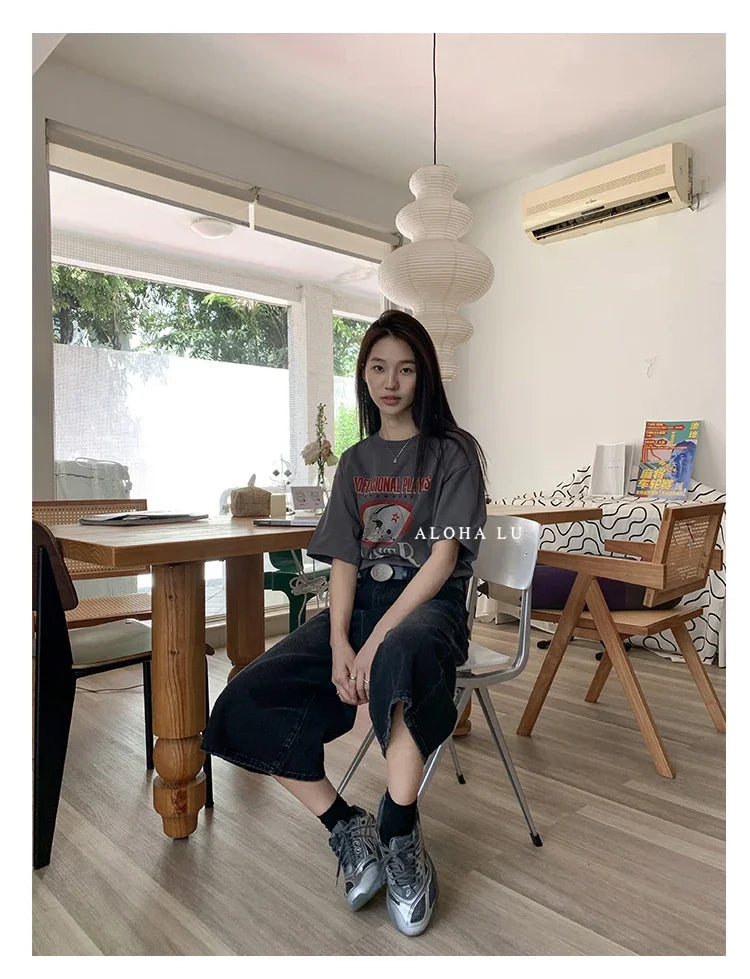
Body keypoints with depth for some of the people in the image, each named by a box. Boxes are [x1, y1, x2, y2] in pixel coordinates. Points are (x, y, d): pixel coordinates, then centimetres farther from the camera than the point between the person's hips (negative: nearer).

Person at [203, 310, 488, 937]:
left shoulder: (454, 451, 1)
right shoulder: (357, 461, 15)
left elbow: (443, 557, -9)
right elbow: (344, 562, 7)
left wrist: (376, 639, -19)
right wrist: (338, 643, -11)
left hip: (429, 603, -4)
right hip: (360, 603, 5)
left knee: (399, 658, -43)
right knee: (245, 706, -17)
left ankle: (400, 837, -21)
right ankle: (348, 829, -3)